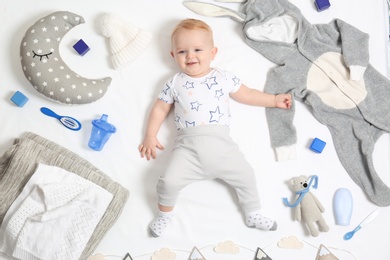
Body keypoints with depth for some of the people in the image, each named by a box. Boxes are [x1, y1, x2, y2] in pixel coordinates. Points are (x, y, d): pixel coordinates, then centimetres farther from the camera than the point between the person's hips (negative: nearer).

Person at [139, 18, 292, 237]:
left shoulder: (224, 78, 11)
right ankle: (165, 215, 15)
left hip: (221, 143, 1)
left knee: (246, 175, -3)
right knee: (169, 181, -16)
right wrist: (150, 136, 10)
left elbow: (246, 95, 21)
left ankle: (254, 215, 24)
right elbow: (160, 108, 16)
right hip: (189, 146, -1)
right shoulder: (175, 84, 9)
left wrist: (274, 100, 22)